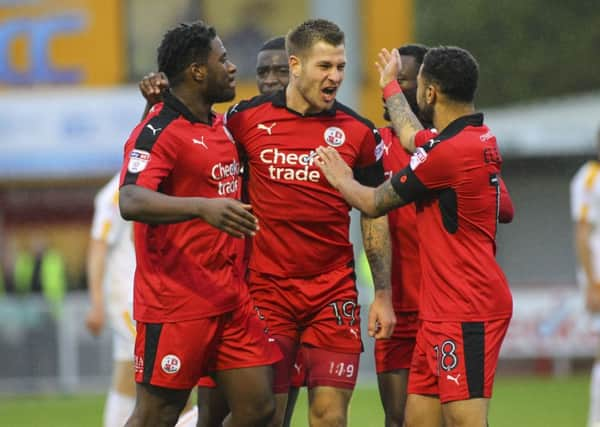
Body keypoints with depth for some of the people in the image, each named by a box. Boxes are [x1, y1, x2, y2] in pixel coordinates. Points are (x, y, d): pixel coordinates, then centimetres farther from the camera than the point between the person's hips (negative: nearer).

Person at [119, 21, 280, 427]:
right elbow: (131, 201, -30)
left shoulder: (220, 127, 14)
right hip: (175, 302, -8)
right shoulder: (159, 131, -13)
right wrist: (202, 207, -42)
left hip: (232, 299, 8)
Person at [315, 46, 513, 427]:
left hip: (465, 314, -10)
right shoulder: (482, 140, 11)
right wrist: (390, 85, 52)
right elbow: (414, 137, 36)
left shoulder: (448, 152, -17)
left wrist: (340, 180, 18)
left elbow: (374, 203, -3)